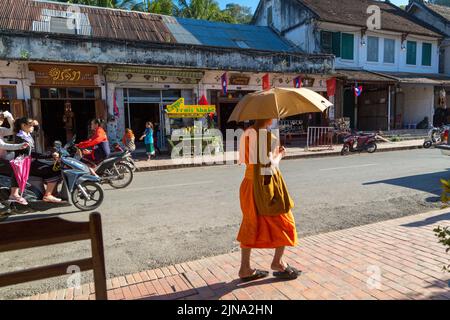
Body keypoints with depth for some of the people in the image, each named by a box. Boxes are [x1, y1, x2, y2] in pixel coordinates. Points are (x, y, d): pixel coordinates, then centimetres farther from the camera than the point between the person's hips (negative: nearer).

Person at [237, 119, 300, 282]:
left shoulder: (247, 133, 5)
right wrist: (279, 155, -2)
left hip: (248, 184, 8)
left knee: (250, 226, 14)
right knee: (284, 222, 13)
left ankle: (245, 269, 21)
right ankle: (277, 262, 24)